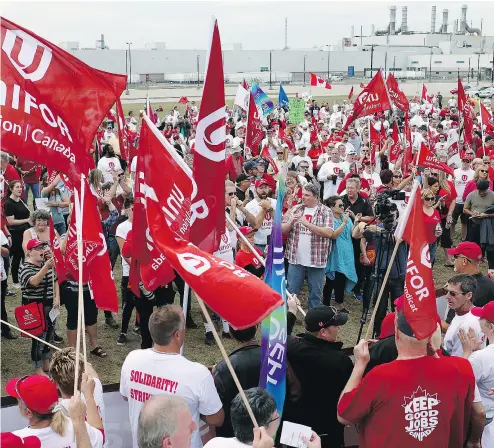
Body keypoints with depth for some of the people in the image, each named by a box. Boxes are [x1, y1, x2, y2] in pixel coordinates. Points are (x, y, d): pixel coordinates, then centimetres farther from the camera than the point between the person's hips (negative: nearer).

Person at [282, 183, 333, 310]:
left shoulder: (325, 212, -3)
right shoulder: (295, 209, 6)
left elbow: (329, 233, -16)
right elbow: (282, 230, 7)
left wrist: (308, 224, -23)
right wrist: (291, 222, -15)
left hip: (317, 261, -2)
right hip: (296, 259, 2)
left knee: (315, 293, 9)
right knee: (291, 292, 7)